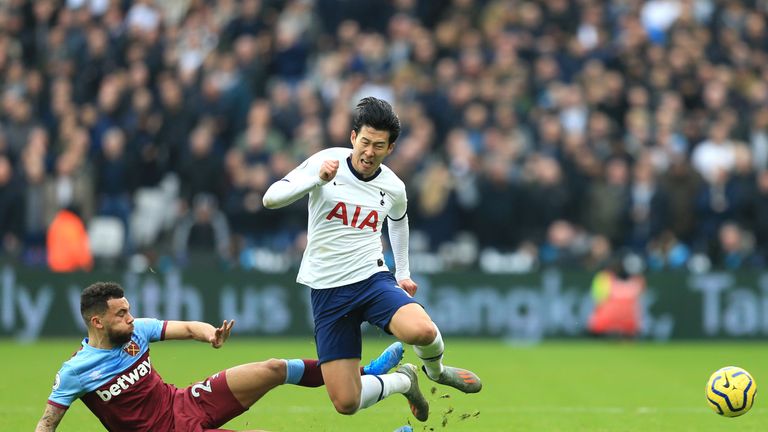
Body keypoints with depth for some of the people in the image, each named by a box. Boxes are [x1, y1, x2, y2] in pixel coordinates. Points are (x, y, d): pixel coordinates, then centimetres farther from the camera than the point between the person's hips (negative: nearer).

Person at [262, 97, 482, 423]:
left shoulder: (393, 187, 2)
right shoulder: (325, 162, -7)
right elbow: (270, 199, -13)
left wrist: (403, 273, 29)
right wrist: (317, 178, -26)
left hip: (372, 278, 1)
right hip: (327, 290, -1)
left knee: (422, 331, -34)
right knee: (346, 403, -11)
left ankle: (435, 371, 5)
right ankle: (404, 381, 22)